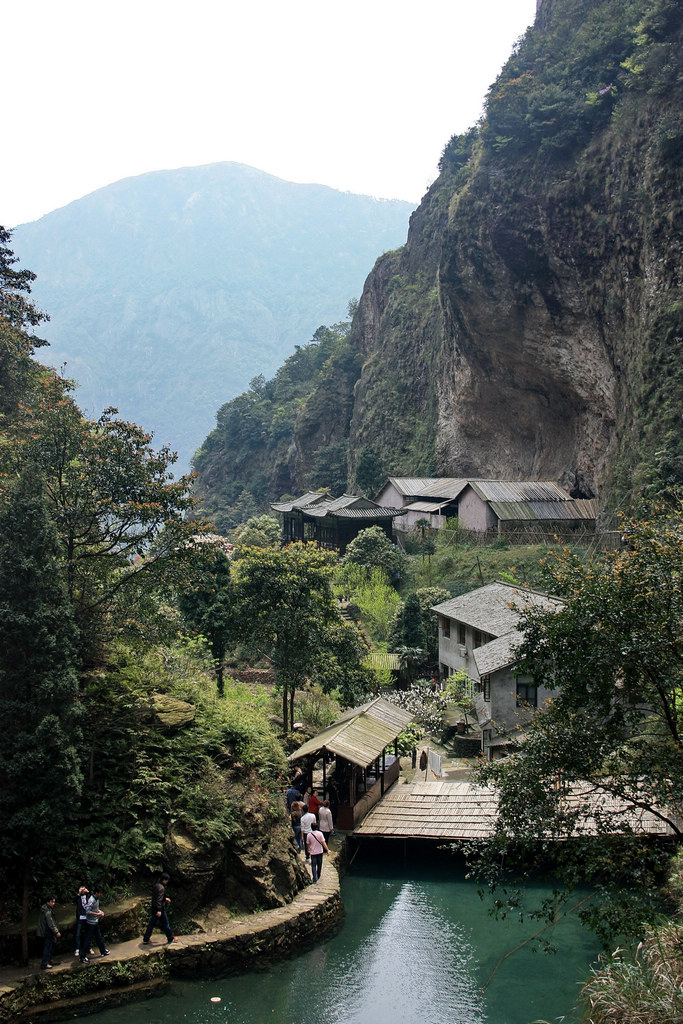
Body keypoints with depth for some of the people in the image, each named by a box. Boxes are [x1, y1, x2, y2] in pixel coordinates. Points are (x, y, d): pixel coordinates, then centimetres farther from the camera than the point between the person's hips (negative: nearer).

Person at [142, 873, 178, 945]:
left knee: (152, 923, 14)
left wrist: (165, 898, 24)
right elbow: (159, 899, -26)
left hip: (154, 907, 9)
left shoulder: (155, 885, 7)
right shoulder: (161, 888, -22)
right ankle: (171, 938, 18)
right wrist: (159, 910, -28)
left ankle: (146, 939, 17)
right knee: (165, 923, 5)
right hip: (160, 908, -9)